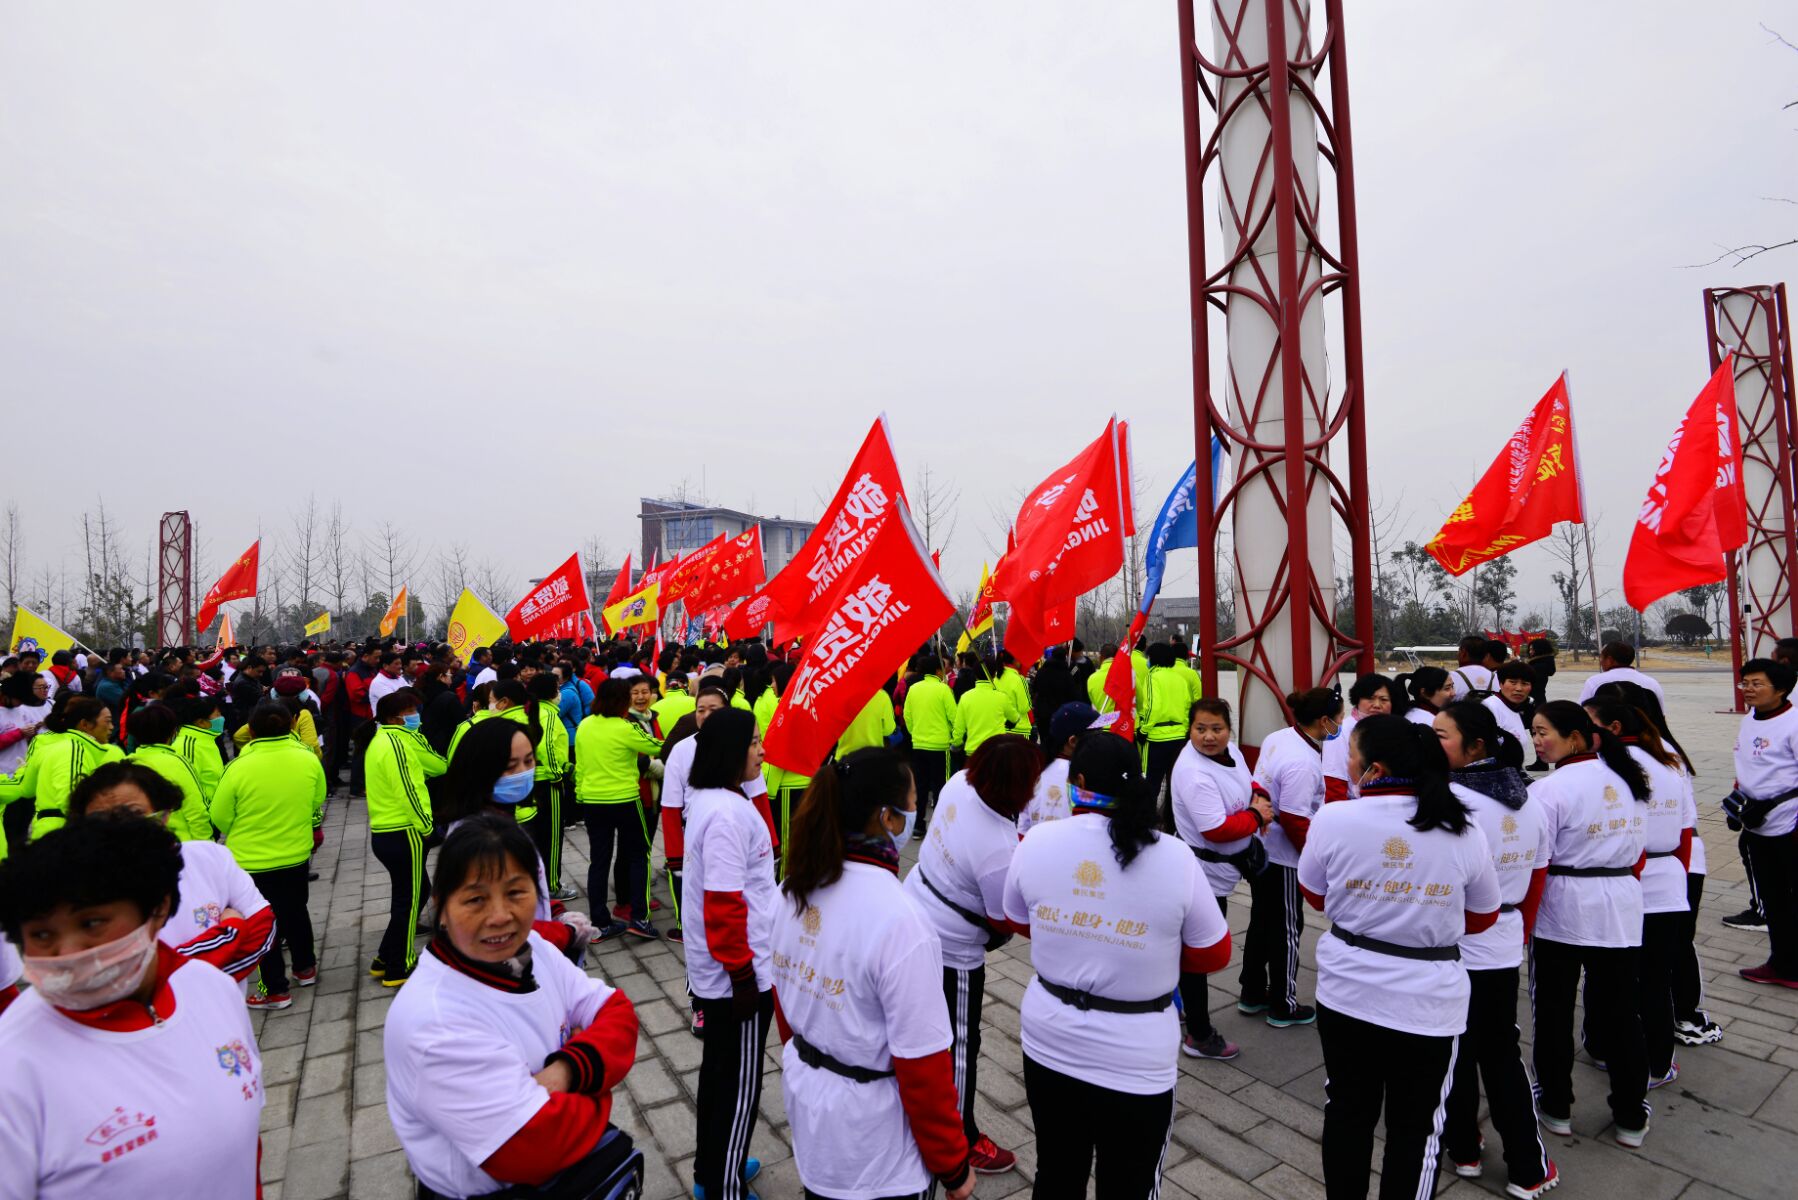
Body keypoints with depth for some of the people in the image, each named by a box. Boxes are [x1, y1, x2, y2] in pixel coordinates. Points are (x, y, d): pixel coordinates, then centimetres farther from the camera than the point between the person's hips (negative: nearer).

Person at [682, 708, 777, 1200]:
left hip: (711, 969, 9)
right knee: (739, 1083, 7)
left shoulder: (706, 800, 4)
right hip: (736, 970, -9)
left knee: (718, 1068, 23)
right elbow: (725, 905, -27)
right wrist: (742, 972, -17)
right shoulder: (728, 814, -27)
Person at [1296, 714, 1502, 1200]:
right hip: (1429, 1001, 0)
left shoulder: (1333, 819, -17)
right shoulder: (1462, 830, -12)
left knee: (1348, 1113, 20)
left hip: (1347, 992, 0)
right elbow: (1482, 917, 3)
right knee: (1414, 1126, 19)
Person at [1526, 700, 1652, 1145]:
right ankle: (1631, 1118, 26)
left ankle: (1557, 1107, 24)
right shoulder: (1627, 779, 3)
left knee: (1554, 1012, 11)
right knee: (1620, 1013, 15)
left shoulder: (1549, 789, -19)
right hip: (1621, 911, 6)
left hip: (1563, 911, -5)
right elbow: (1637, 851, 13)